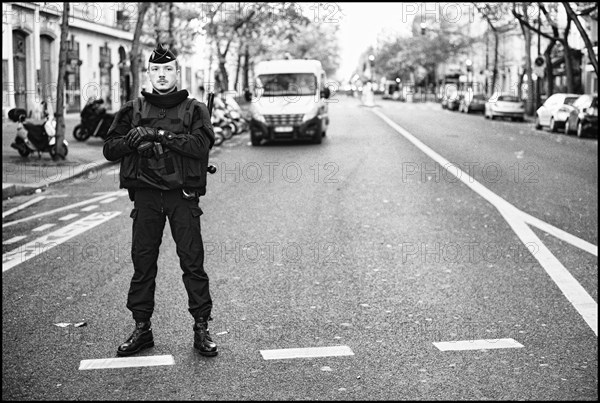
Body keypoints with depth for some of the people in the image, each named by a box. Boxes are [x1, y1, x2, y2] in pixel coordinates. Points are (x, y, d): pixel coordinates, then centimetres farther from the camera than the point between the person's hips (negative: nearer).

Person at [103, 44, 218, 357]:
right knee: (142, 262, 4)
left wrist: (159, 135, -16)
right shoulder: (133, 110, 14)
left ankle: (201, 328, 4)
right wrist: (132, 141, -12)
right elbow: (109, 149, 8)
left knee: (193, 261, -4)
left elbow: (201, 145, -11)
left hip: (182, 195, -2)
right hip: (146, 193, 2)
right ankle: (142, 328, 14)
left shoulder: (194, 109, 7)